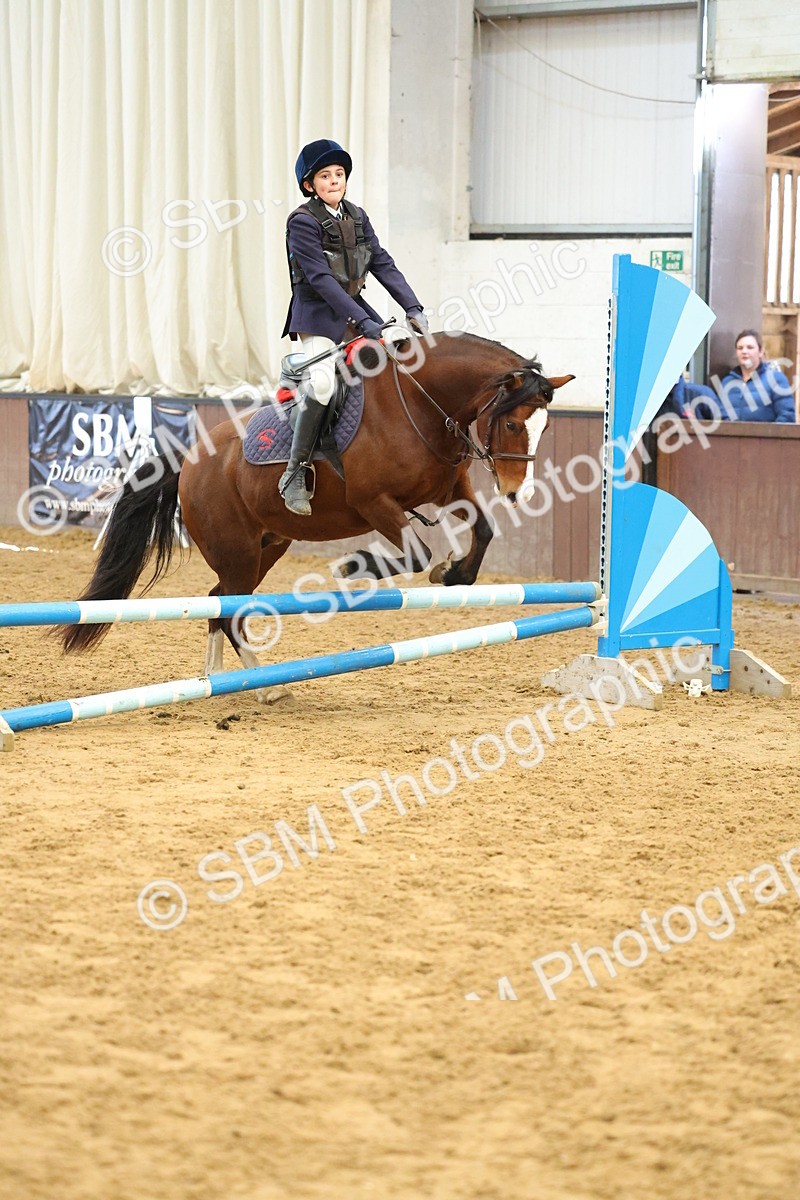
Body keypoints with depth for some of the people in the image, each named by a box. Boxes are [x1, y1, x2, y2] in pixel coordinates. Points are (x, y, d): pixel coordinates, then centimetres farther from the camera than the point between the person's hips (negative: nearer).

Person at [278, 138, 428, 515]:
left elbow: (383, 264, 6)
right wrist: (362, 321, -28)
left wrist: (412, 308, -5)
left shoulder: (356, 217, 7)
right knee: (322, 382, -25)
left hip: (354, 309, 7)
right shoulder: (302, 222, -14)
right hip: (317, 315, -7)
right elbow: (321, 279, -22)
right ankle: (295, 474, -19)